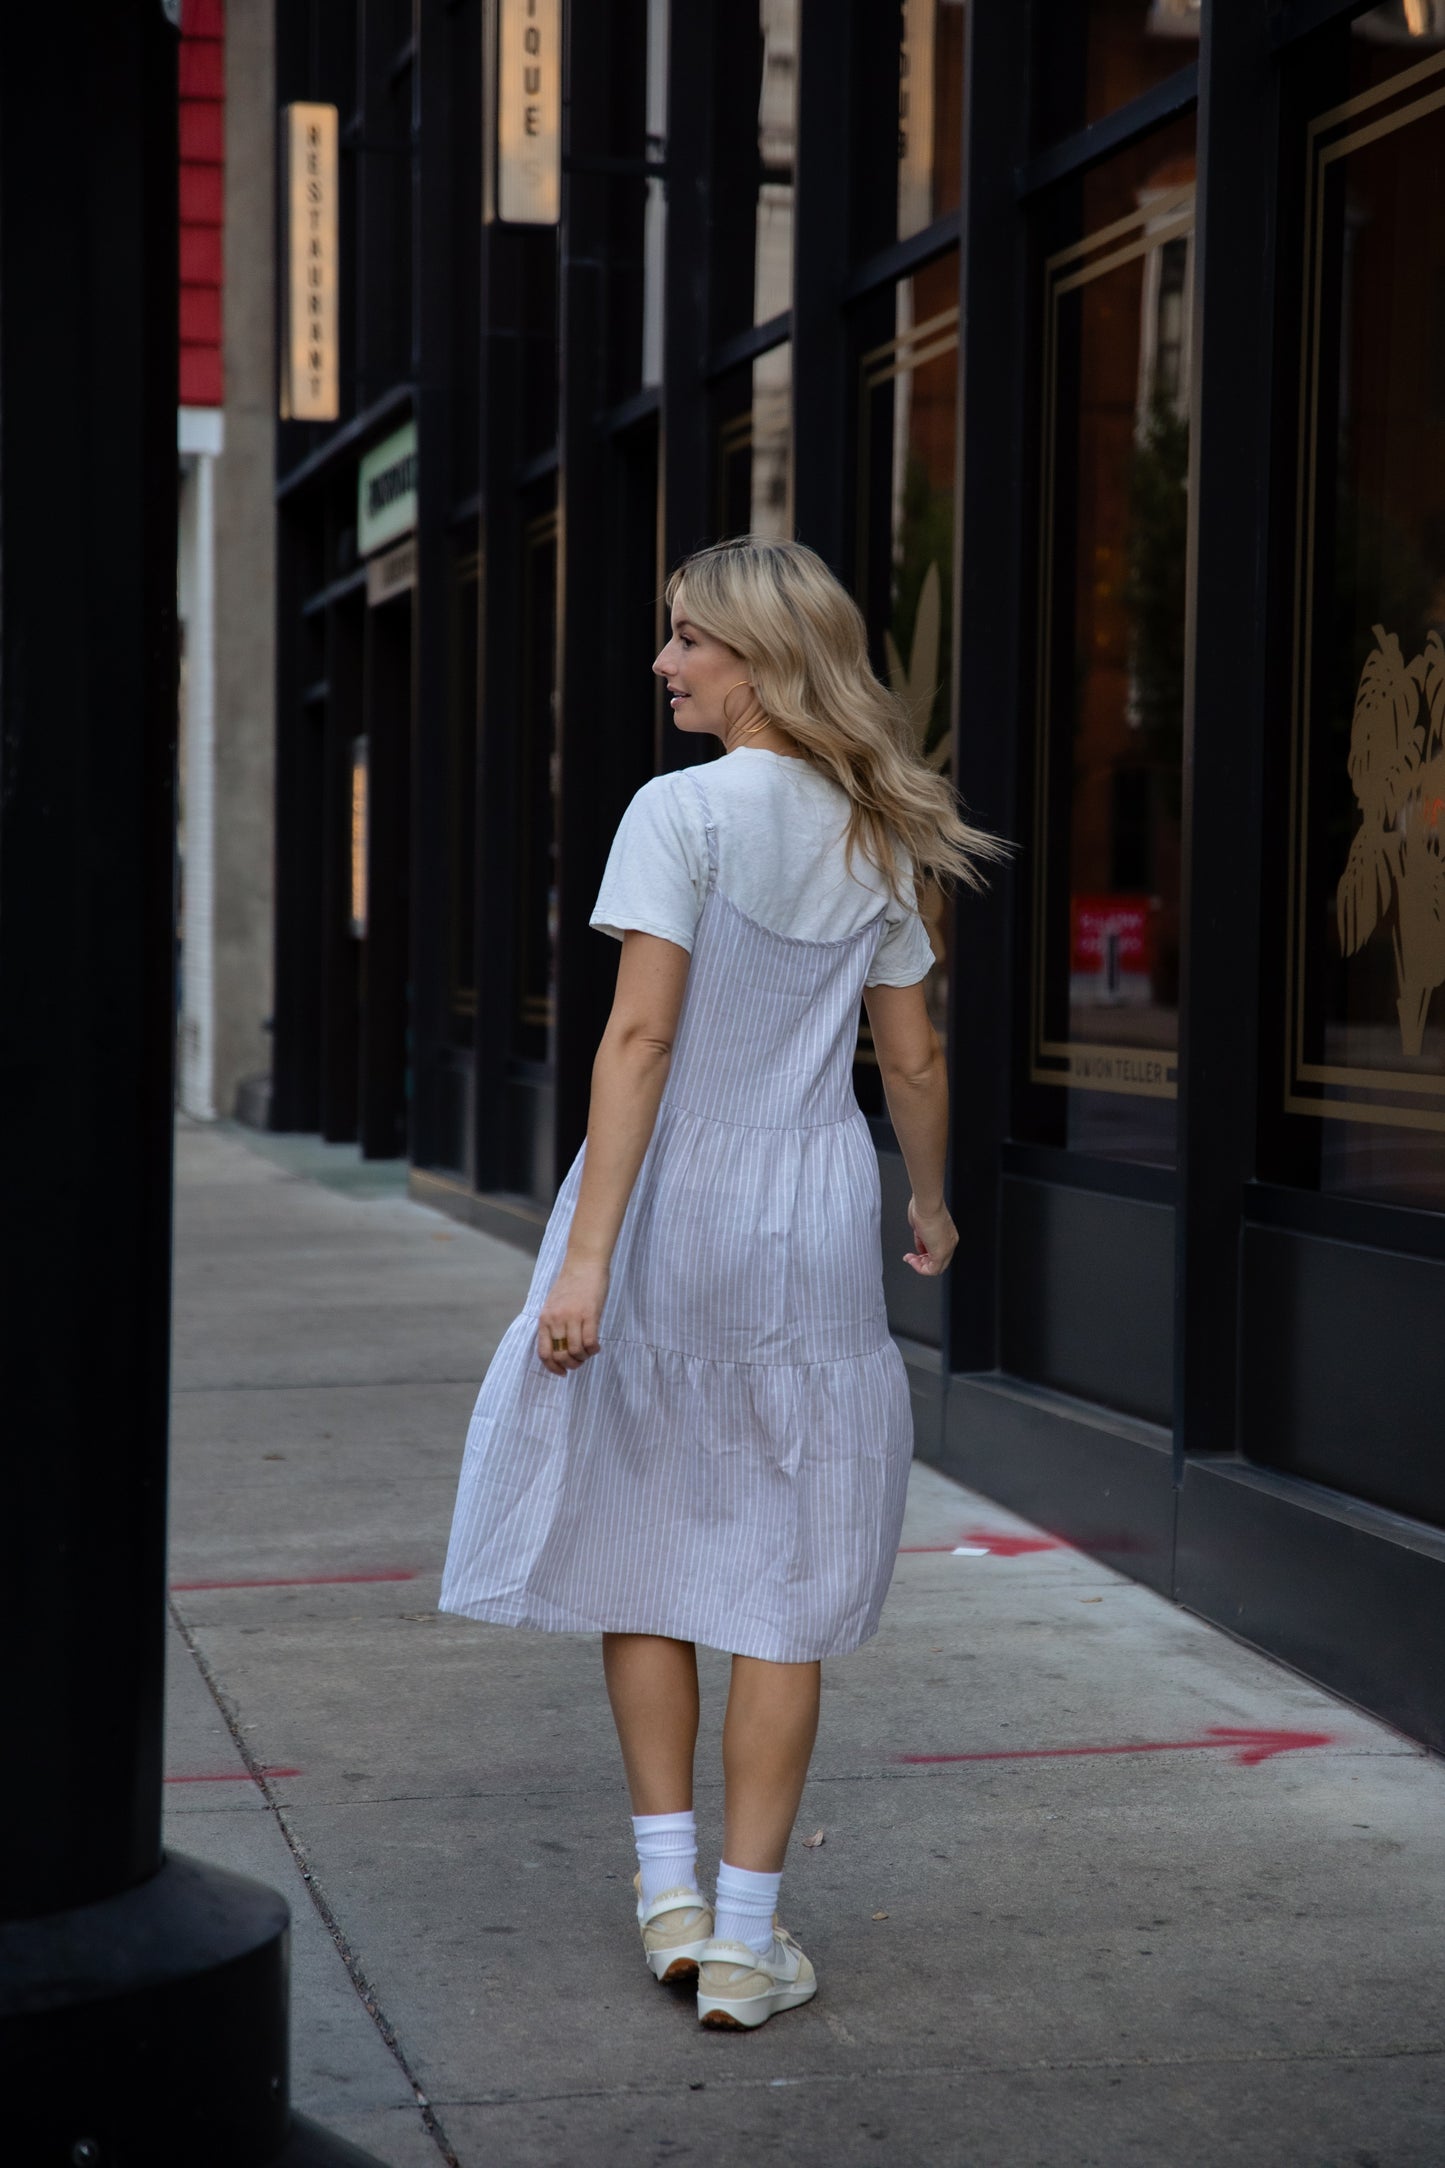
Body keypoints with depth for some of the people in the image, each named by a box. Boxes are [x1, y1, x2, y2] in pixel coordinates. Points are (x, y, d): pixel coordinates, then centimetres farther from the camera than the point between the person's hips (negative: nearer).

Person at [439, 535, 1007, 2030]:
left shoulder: (682, 811, -10)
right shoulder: (876, 840, 6)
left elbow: (641, 1036, -17)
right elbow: (912, 1061, 11)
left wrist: (586, 1252, -19)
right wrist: (931, 1207, 28)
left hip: (668, 1212, -4)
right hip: (813, 1228, 4)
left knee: (638, 1537, 13)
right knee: (782, 1576, 6)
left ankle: (670, 1888, 17)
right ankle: (745, 1935, 9)